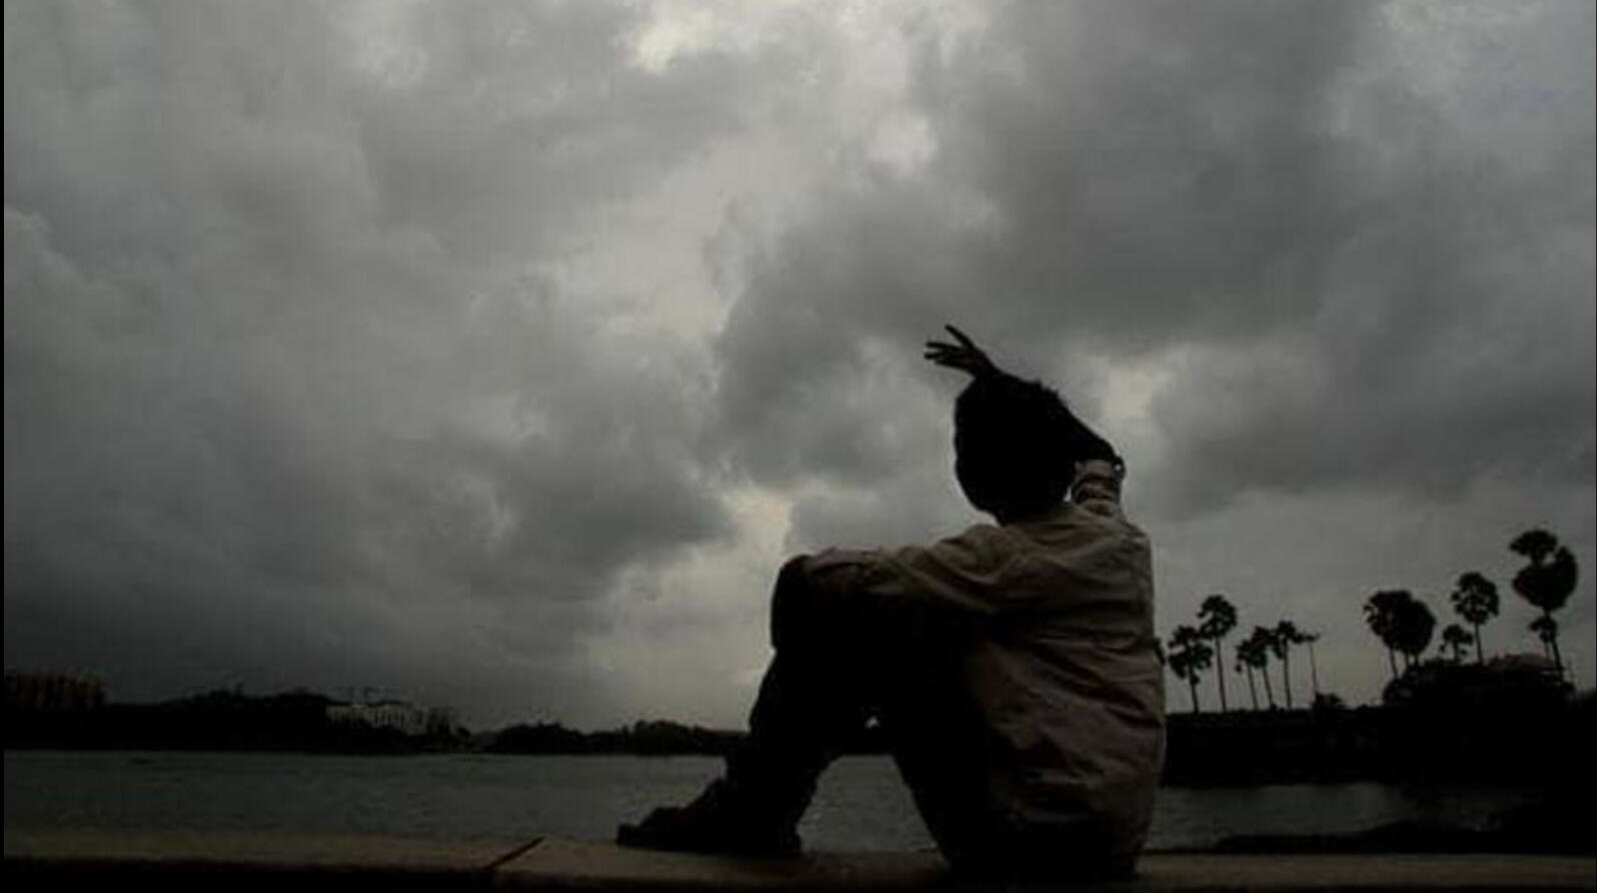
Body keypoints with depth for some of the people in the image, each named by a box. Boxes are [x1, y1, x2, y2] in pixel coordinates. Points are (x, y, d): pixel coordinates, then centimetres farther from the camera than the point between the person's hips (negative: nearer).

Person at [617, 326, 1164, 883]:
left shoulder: (1006, 557, -13)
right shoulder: (1121, 539, 8)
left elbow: (805, 579, -16)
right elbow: (1099, 459, 33)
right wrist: (1002, 387, 33)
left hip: (1024, 840, -8)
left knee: (834, 611, -3)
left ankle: (749, 815, 6)